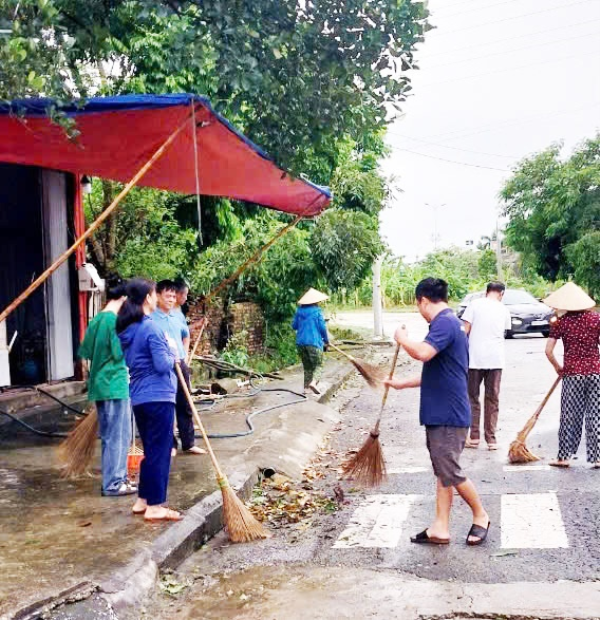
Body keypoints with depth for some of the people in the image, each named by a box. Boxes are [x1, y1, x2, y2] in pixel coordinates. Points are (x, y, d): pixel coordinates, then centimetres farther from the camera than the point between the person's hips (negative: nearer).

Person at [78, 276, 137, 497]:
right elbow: (121, 353, -19)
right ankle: (113, 483, 6)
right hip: (115, 385, -9)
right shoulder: (116, 320, -16)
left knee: (111, 436, 17)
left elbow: (86, 353, 13)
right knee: (117, 436, 0)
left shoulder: (96, 320, 10)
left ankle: (118, 477, 26)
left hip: (99, 385, 9)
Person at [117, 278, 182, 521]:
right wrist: (172, 355, 1)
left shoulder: (126, 329, 9)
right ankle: (154, 506, 6)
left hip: (138, 397, 8)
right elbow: (163, 365, -20)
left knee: (150, 451, 19)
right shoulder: (151, 328, -16)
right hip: (158, 397, -8)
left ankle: (142, 500, 26)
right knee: (160, 452, 1)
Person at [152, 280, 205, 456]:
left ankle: (189, 443, 20)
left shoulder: (179, 316, 9)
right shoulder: (151, 318, -11)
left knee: (185, 406, 11)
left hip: (180, 365, 6)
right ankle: (170, 444, 15)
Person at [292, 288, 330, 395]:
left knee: (307, 366, 15)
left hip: (300, 342, 5)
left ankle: (307, 387, 13)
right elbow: (322, 327, -6)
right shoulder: (317, 311, -5)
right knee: (318, 365, 2)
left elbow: (294, 326, 13)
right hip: (314, 342, -5)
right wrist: (326, 340, 8)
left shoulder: (299, 311, 7)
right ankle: (313, 382, -21)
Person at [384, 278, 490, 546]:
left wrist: (402, 338, -15)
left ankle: (480, 516, 19)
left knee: (450, 473, 0)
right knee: (443, 473, 12)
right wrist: (401, 383, 29)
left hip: (448, 415, -10)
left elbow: (422, 352, -34)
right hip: (439, 414, 10)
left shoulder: (445, 323, -16)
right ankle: (440, 528, 18)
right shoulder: (448, 323, 17)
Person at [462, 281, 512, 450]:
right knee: (492, 399, 9)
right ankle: (491, 439, 10)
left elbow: (465, 330, -6)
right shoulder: (504, 310, 6)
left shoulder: (475, 304, -3)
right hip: (495, 360, 2)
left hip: (475, 358, -2)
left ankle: (474, 437, 10)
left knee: (473, 398, 9)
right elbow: (503, 333, 13)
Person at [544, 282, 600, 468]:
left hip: (572, 372, -1)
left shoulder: (561, 322, -3)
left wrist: (558, 367, 11)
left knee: (570, 415, 8)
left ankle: (564, 456, 14)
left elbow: (548, 351, -5)